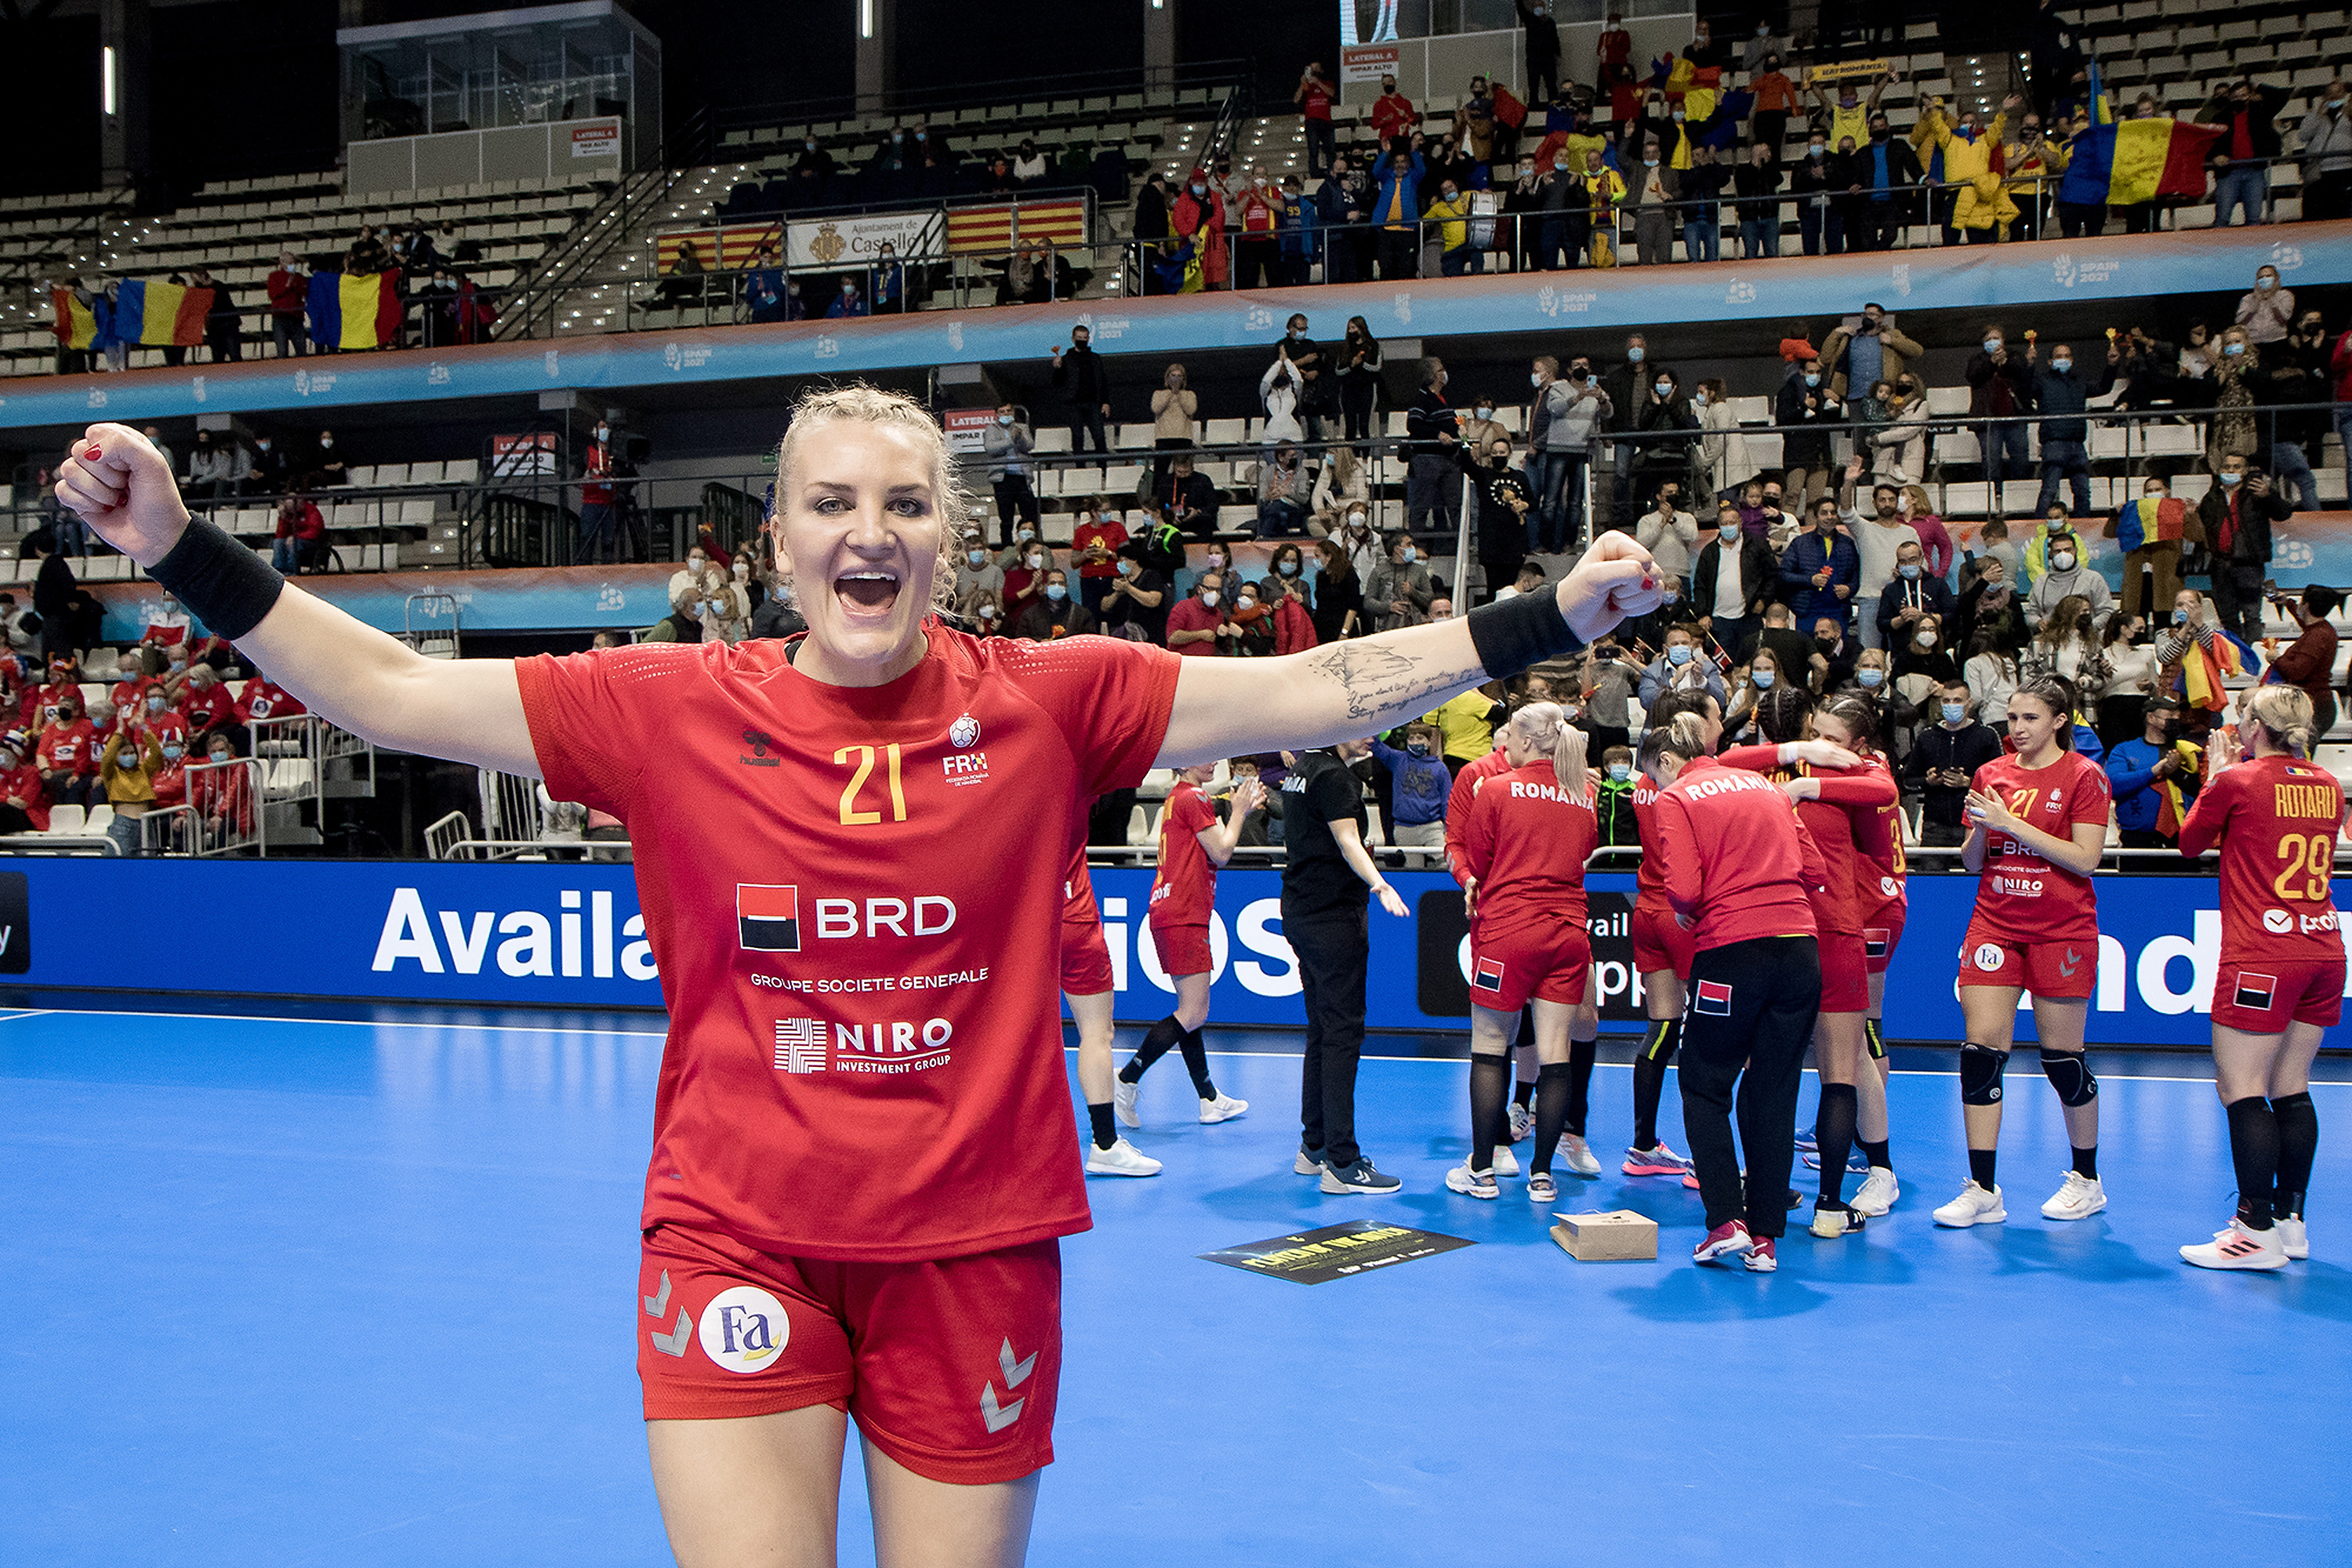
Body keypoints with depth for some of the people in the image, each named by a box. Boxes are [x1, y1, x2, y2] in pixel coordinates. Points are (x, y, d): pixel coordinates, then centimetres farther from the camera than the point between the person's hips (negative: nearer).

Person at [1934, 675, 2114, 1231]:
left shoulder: (2083, 776, -4)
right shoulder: (1991, 774, 8)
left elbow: (2085, 858, -13)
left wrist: (2012, 823, -18)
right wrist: (1981, 828, -11)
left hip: (2062, 931, -4)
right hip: (1994, 925, 4)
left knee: (2062, 1056, 3)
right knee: (1981, 1048, -6)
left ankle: (2086, 1180, 24)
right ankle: (1983, 1191, -2)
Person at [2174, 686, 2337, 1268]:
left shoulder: (2237, 780, -7)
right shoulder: (2328, 786, 10)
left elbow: (2190, 842, 8)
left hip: (2262, 956, -7)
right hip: (2324, 951, 7)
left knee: (2241, 1090, -4)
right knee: (2291, 1090, 13)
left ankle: (2258, 1232, -6)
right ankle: (2291, 1220, 18)